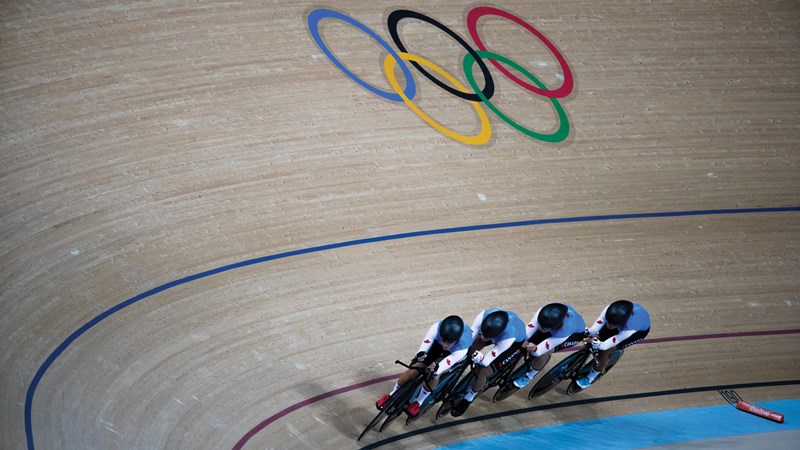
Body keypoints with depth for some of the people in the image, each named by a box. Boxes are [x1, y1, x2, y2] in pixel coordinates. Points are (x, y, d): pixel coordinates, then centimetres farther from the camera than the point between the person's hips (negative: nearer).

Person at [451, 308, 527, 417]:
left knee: (482, 372, -12)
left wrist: (480, 359, -54)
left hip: (516, 340, -4)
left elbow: (486, 362, -35)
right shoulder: (483, 316, -38)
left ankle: (468, 399, 15)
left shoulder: (508, 338, -44)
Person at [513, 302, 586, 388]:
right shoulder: (543, 312, -38)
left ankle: (529, 375, 3)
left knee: (543, 353, -24)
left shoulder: (564, 330, -44)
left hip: (575, 332, -5)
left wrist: (534, 349, -61)